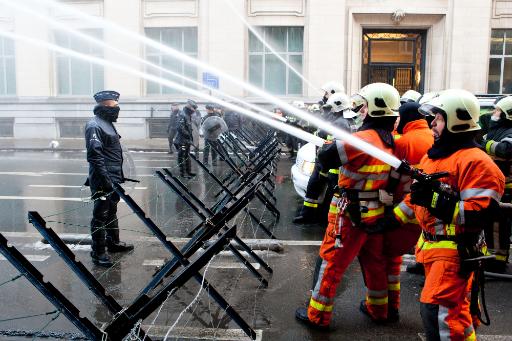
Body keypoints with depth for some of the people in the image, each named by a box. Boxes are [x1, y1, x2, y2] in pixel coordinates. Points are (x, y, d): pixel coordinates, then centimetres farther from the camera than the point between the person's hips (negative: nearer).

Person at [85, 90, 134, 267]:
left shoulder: (107, 123, 15)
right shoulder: (94, 125, -17)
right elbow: (94, 156, -23)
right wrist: (106, 181, -26)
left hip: (113, 179, 10)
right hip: (103, 181, -10)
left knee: (112, 212, 21)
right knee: (101, 216, -2)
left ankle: (113, 242, 36)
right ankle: (98, 252, 8)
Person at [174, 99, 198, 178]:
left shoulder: (188, 115, 14)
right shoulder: (182, 115, -17)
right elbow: (181, 128, -25)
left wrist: (191, 136, 12)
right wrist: (189, 136, -19)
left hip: (187, 140, 10)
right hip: (182, 140, -10)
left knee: (187, 156, 16)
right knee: (182, 156, -3)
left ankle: (188, 171, 25)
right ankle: (183, 172, 3)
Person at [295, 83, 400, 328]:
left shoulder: (365, 139, -23)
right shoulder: (390, 141, 2)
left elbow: (326, 158, -28)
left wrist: (328, 144, -5)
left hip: (351, 213, -8)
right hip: (376, 213, 8)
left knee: (332, 262, 4)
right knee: (374, 261, 22)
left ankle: (317, 315, 15)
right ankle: (378, 309, 39)